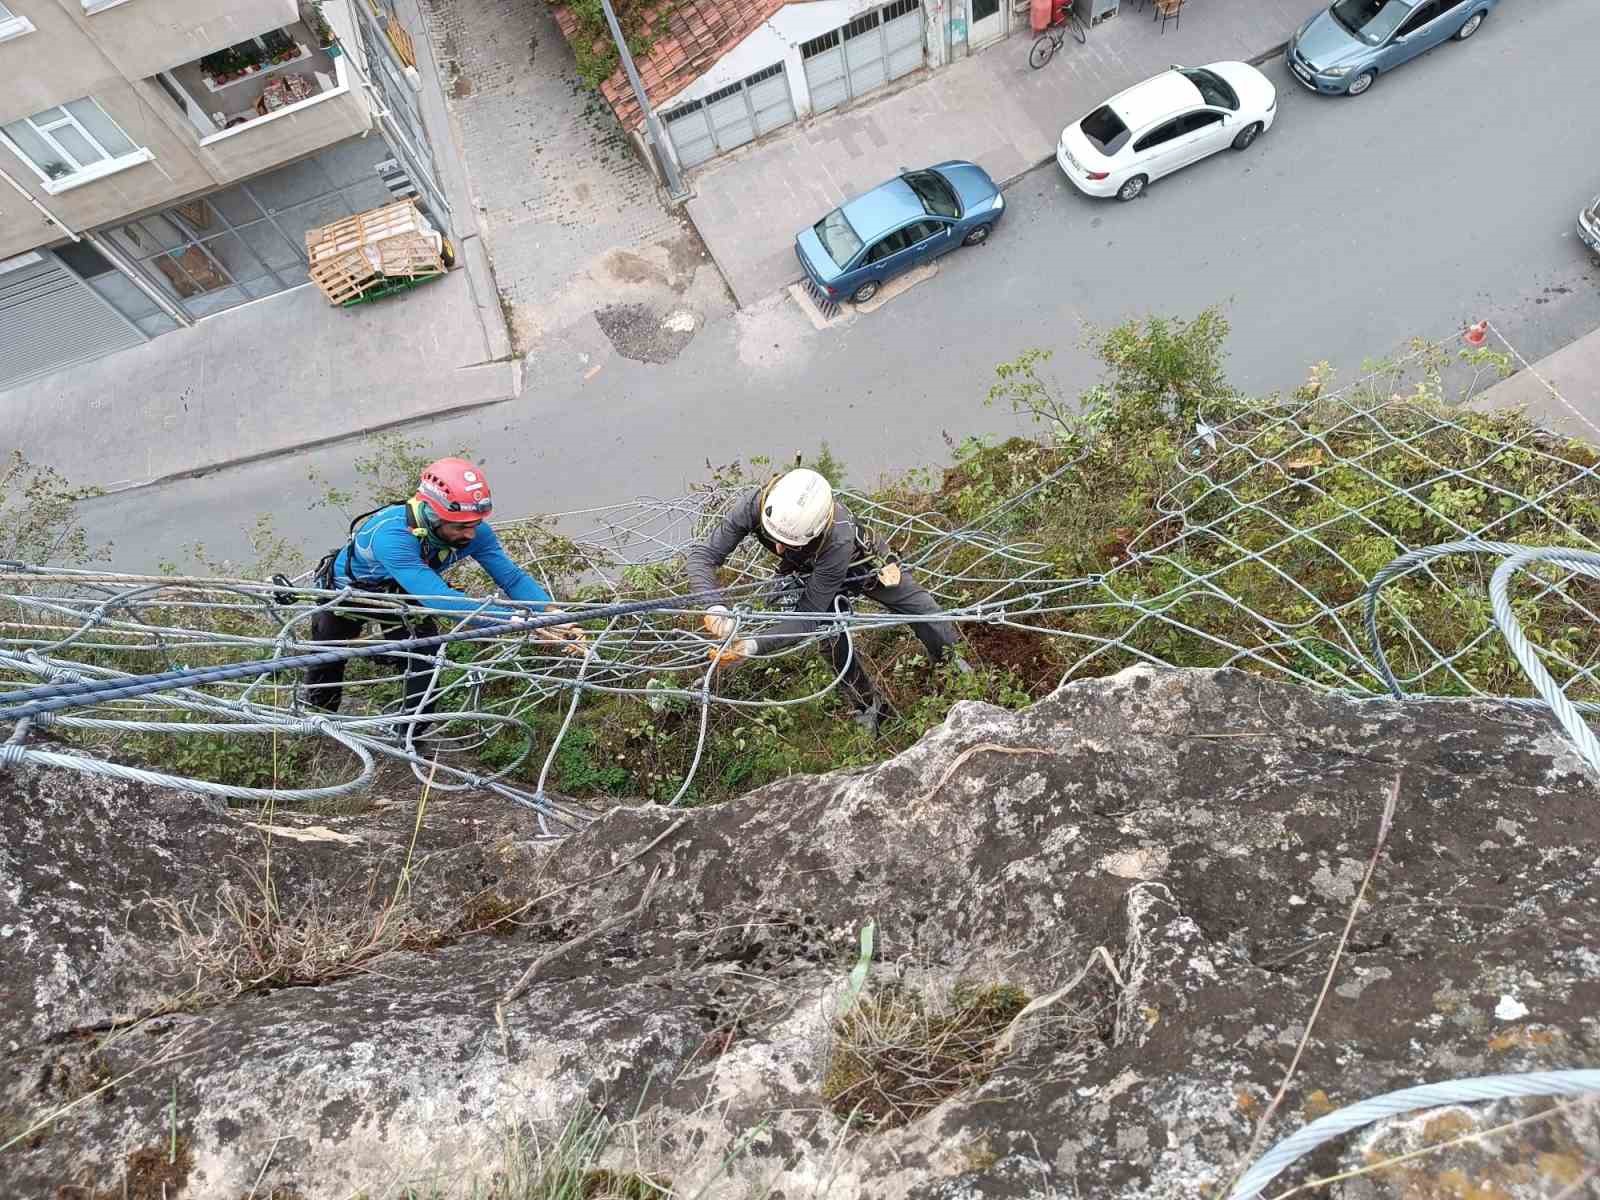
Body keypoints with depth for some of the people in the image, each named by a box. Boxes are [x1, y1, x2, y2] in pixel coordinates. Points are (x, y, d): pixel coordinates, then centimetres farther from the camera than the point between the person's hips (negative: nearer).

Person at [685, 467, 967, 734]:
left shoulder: (838, 539, -49)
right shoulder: (754, 504, -41)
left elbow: (809, 617, -42)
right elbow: (703, 555, -34)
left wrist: (752, 647, -53)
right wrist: (714, 607, -53)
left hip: (857, 563, -2)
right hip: (809, 572, 3)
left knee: (921, 608, 6)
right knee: (833, 643, -6)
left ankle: (948, 660, 40)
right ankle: (869, 707, 22)